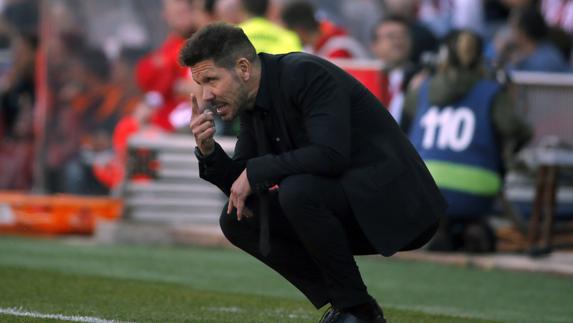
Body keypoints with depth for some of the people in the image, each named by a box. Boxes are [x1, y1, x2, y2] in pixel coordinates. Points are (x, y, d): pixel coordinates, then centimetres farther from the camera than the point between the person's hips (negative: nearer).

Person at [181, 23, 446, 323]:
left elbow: (331, 154, -32)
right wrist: (208, 150, -10)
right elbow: (239, 185, 10)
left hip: (392, 202, -9)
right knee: (236, 219, 3)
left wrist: (255, 171, -24)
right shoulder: (251, 101, 6)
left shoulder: (307, 74, -20)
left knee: (298, 191, -32)